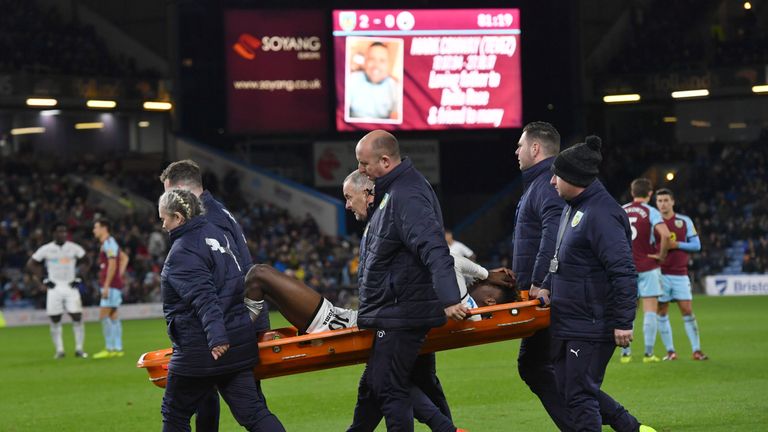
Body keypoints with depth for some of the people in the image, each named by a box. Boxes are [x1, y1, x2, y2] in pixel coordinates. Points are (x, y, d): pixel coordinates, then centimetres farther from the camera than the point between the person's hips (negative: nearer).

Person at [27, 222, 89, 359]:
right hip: (54, 287, 0)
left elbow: (85, 263, 12)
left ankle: (79, 349, -3)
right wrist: (41, 280, 1)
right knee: (55, 320, 0)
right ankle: (59, 350, 6)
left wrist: (79, 278, 3)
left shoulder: (74, 248, 1)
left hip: (71, 286, 0)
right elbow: (31, 264, 7)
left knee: (77, 318, -8)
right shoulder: (46, 249, -1)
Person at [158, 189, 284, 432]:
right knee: (253, 411, 3)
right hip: (240, 343, 8)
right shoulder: (219, 234, 13)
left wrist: (216, 336, -36)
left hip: (200, 349, -8)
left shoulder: (183, 252, -14)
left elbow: (203, 296, -27)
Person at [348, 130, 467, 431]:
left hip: (400, 314, -10)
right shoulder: (392, 192, 14)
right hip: (389, 312, 10)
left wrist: (448, 299, -38)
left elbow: (434, 250, -30)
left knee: (389, 389, -8)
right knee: (372, 386, 19)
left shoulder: (407, 197, -19)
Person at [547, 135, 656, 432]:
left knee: (580, 395, -5)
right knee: (567, 388, 15)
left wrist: (623, 322, -24)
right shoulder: (573, 207, 12)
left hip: (592, 326, -10)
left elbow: (623, 272, -23)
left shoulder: (601, 214, -20)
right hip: (568, 323, 10)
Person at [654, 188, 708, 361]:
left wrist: (677, 244, -11)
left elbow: (696, 245, 2)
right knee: (662, 312, 0)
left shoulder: (685, 221, 5)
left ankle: (696, 350, -1)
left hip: (680, 274, 0)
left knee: (688, 311, -5)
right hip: (660, 274, 0)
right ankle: (670, 351, 7)